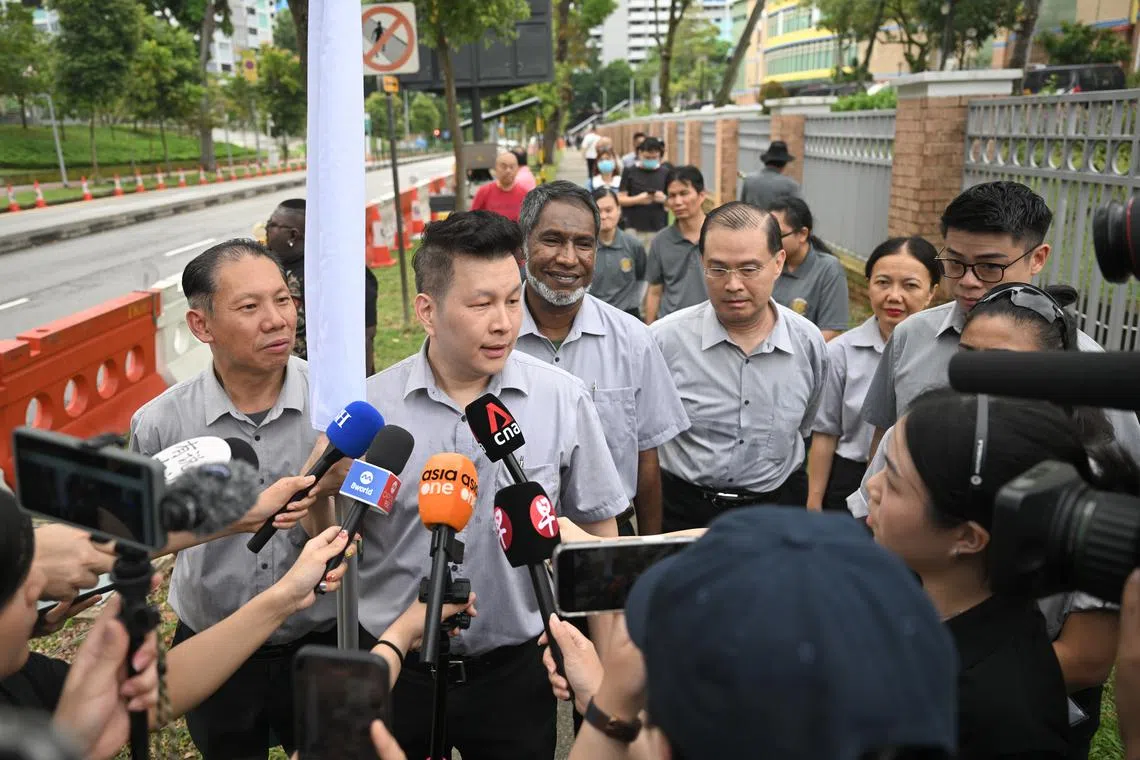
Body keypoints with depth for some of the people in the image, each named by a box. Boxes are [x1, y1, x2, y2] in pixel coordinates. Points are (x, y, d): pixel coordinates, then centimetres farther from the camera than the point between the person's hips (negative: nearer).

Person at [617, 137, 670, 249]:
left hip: (659, 228, 1)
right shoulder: (630, 172, 4)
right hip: (634, 229, -1)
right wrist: (638, 199, -15)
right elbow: (620, 199, 2)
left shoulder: (666, 173, 8)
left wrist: (664, 199, -11)